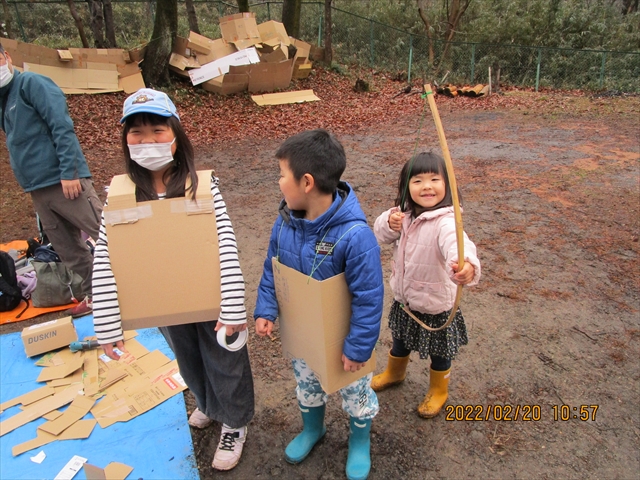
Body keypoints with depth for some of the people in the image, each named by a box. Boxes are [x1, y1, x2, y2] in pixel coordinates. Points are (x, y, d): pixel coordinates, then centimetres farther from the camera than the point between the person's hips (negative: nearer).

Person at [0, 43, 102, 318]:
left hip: (63, 180, -9)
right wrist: (29, 181, 16)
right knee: (68, 250, 11)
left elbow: (62, 127, -15)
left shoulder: (31, 83, -4)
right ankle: (94, 295, 21)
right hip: (38, 189, 9)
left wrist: (69, 172, -22)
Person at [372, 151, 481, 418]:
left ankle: (438, 390, 50)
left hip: (435, 304, -5)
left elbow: (457, 244, -52)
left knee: (438, 352, 21)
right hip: (404, 298, 6)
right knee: (400, 340, 31)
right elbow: (380, 233, 1)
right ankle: (395, 372, 61)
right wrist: (389, 223, -23)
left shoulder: (445, 221, -32)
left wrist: (466, 265, -76)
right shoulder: (404, 213, -9)